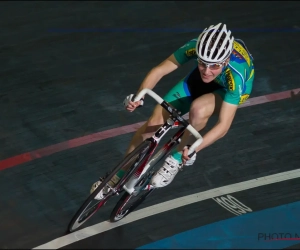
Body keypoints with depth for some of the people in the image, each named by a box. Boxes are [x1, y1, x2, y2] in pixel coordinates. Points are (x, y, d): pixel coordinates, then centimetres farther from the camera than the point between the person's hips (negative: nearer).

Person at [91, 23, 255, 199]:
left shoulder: (236, 75, -42)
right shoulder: (196, 47, -35)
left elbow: (224, 125, -42)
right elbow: (159, 70, -26)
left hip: (229, 88, -3)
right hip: (198, 79, 3)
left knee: (198, 109, -38)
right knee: (156, 119, -10)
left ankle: (177, 158, -11)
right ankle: (119, 176, 7)